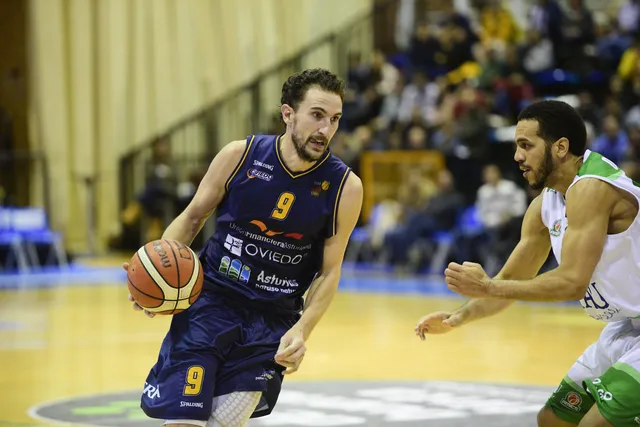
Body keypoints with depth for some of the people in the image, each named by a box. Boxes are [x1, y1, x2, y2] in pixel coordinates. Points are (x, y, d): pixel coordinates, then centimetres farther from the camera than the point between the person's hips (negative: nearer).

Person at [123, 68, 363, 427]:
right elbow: (193, 217, 6)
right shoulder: (240, 156, -7)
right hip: (210, 302, 0)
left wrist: (302, 331, -17)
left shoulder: (345, 187, -8)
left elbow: (329, 272, -1)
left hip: (274, 322, 0)